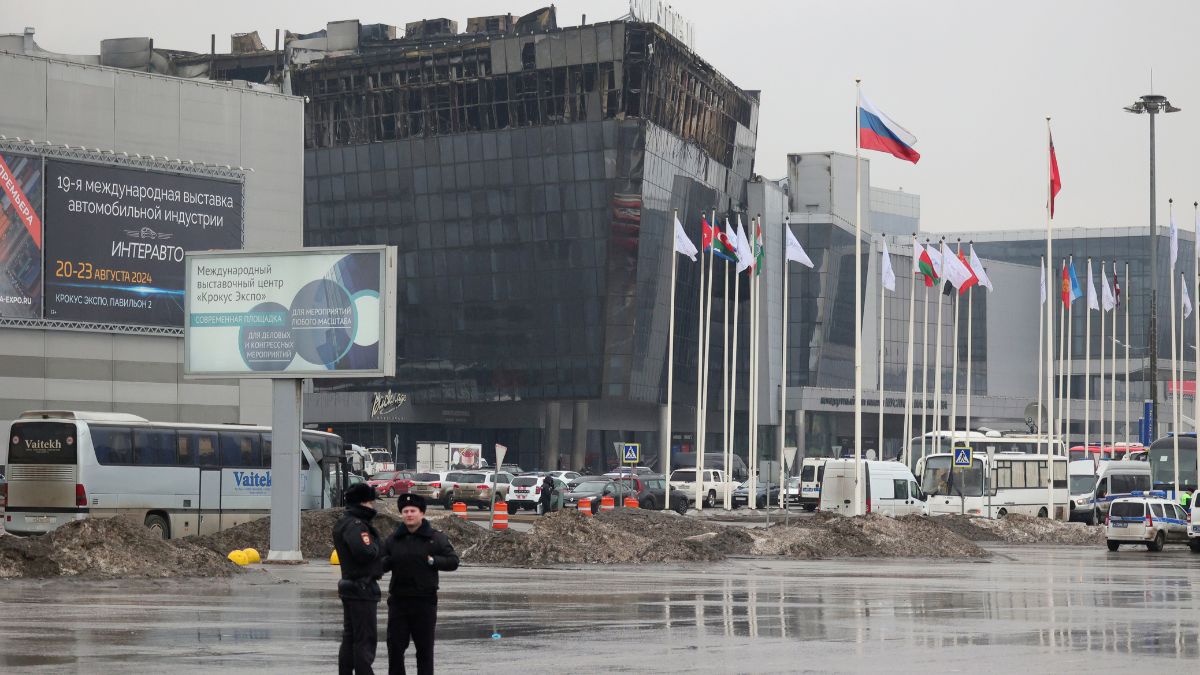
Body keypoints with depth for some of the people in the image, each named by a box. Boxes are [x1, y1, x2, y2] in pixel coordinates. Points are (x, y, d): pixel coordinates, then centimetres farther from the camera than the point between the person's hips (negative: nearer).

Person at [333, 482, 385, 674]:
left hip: (349, 585, 10)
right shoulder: (355, 525, -18)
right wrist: (377, 547, -11)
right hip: (362, 587, -10)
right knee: (366, 638, -7)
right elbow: (364, 552, -31)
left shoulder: (343, 524, 15)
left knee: (350, 637, 15)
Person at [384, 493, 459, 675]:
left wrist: (432, 561, -13)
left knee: (424, 646, 5)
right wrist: (389, 561, -8)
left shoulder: (436, 538, 0)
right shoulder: (394, 539, 10)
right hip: (398, 599, 3)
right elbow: (381, 564, 14)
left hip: (425, 600, -3)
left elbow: (453, 561, -2)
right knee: (395, 645, 3)